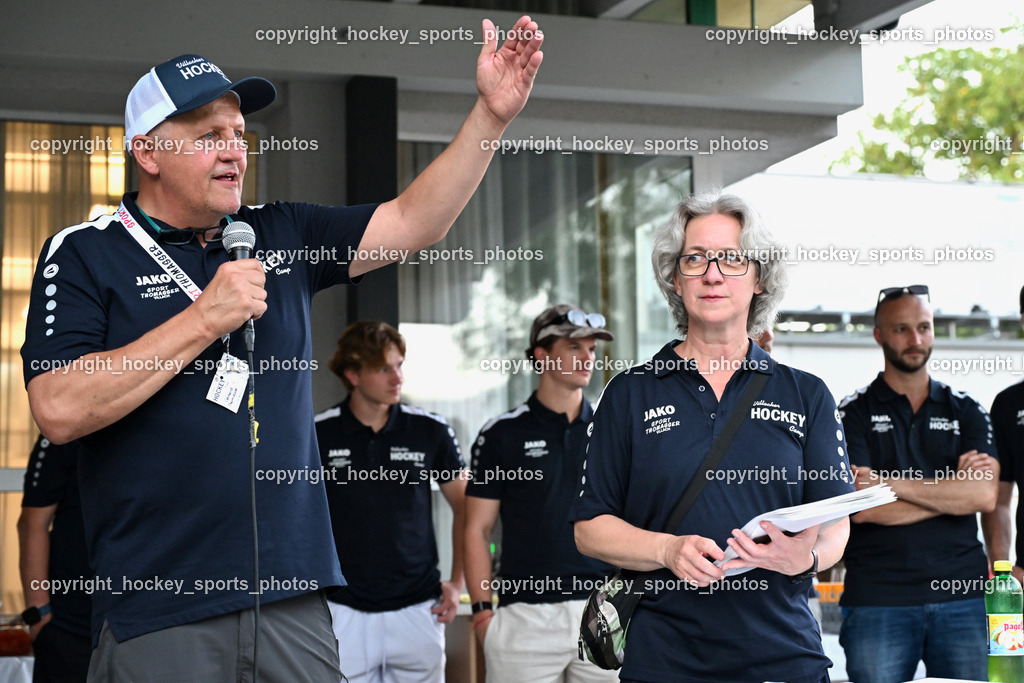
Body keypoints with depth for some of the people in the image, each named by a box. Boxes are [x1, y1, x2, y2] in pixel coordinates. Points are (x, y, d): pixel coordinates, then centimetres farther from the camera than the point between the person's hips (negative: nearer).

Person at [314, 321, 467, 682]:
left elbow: (464, 506, 12)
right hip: (343, 610, -1)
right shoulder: (318, 435, -2)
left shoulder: (431, 431, 1)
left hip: (418, 608, 1)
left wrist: (457, 583, 5)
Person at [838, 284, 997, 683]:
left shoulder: (967, 411, 12)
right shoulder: (855, 414, 4)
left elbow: (985, 496, -5)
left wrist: (892, 483, -9)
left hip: (961, 593, 2)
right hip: (877, 600, -2)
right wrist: (952, 488, -5)